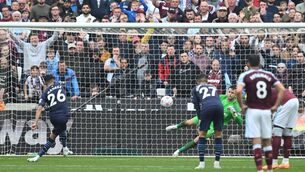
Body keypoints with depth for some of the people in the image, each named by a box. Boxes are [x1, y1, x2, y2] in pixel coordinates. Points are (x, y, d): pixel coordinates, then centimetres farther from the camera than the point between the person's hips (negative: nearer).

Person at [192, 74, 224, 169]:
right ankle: (217, 162, 10)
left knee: (202, 134, 9)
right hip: (219, 106, 2)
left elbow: (196, 104, 18)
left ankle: (201, 163, 5)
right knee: (218, 135, 13)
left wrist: (200, 118, 20)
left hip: (206, 108, -2)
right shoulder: (213, 88, 35)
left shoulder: (195, 89, 26)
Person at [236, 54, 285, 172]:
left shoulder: (245, 75, -3)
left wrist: (241, 105, -6)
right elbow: (282, 89, -1)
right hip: (266, 110, 3)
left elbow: (238, 91, -19)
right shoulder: (269, 75, 7)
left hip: (252, 110, -3)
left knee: (256, 140, -4)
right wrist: (276, 105, 3)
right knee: (267, 141, 12)